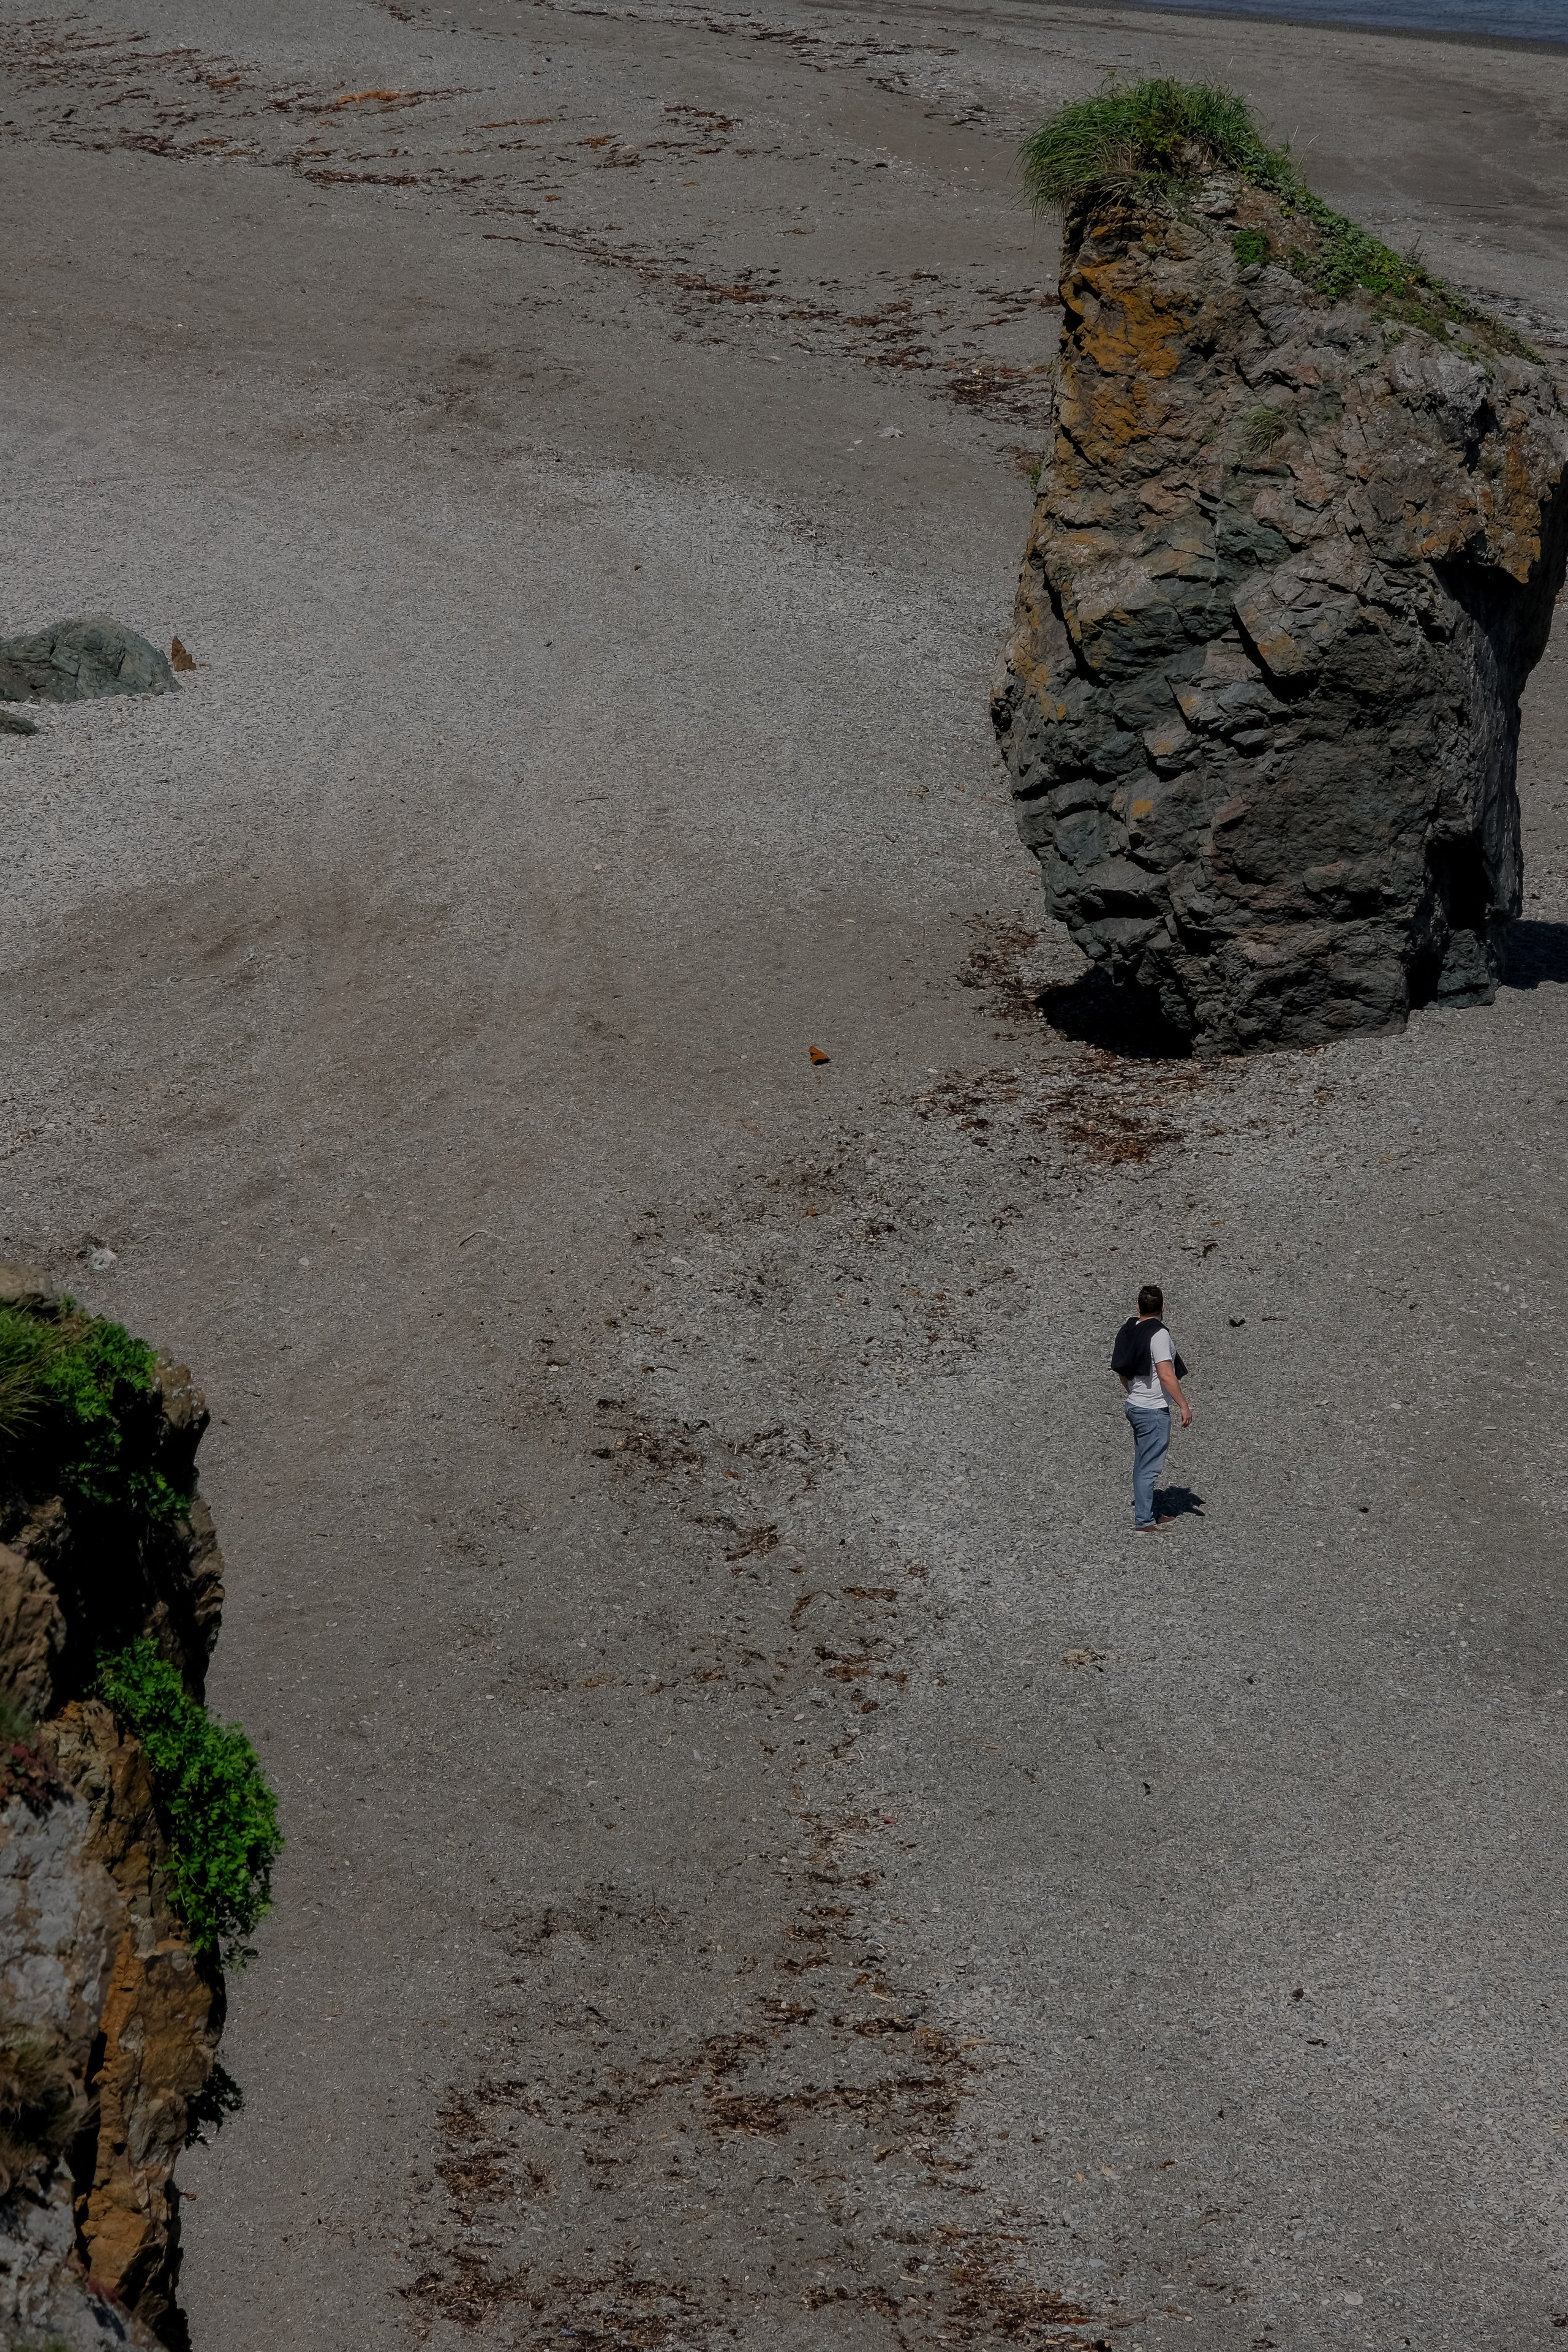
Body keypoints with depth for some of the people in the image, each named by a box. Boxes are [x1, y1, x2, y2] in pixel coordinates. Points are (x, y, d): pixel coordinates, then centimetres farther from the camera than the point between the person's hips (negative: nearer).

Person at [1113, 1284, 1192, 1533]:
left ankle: (1145, 1515, 26)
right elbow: (1166, 1375, -23)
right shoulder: (1158, 1335, -18)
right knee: (1149, 1467, -4)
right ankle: (1144, 1522, -2)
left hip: (1135, 1406, 9)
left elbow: (1122, 1371, 17)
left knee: (1142, 1465, 17)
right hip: (1154, 1411, -9)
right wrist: (1183, 1406, -17)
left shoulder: (1128, 1331, 7)